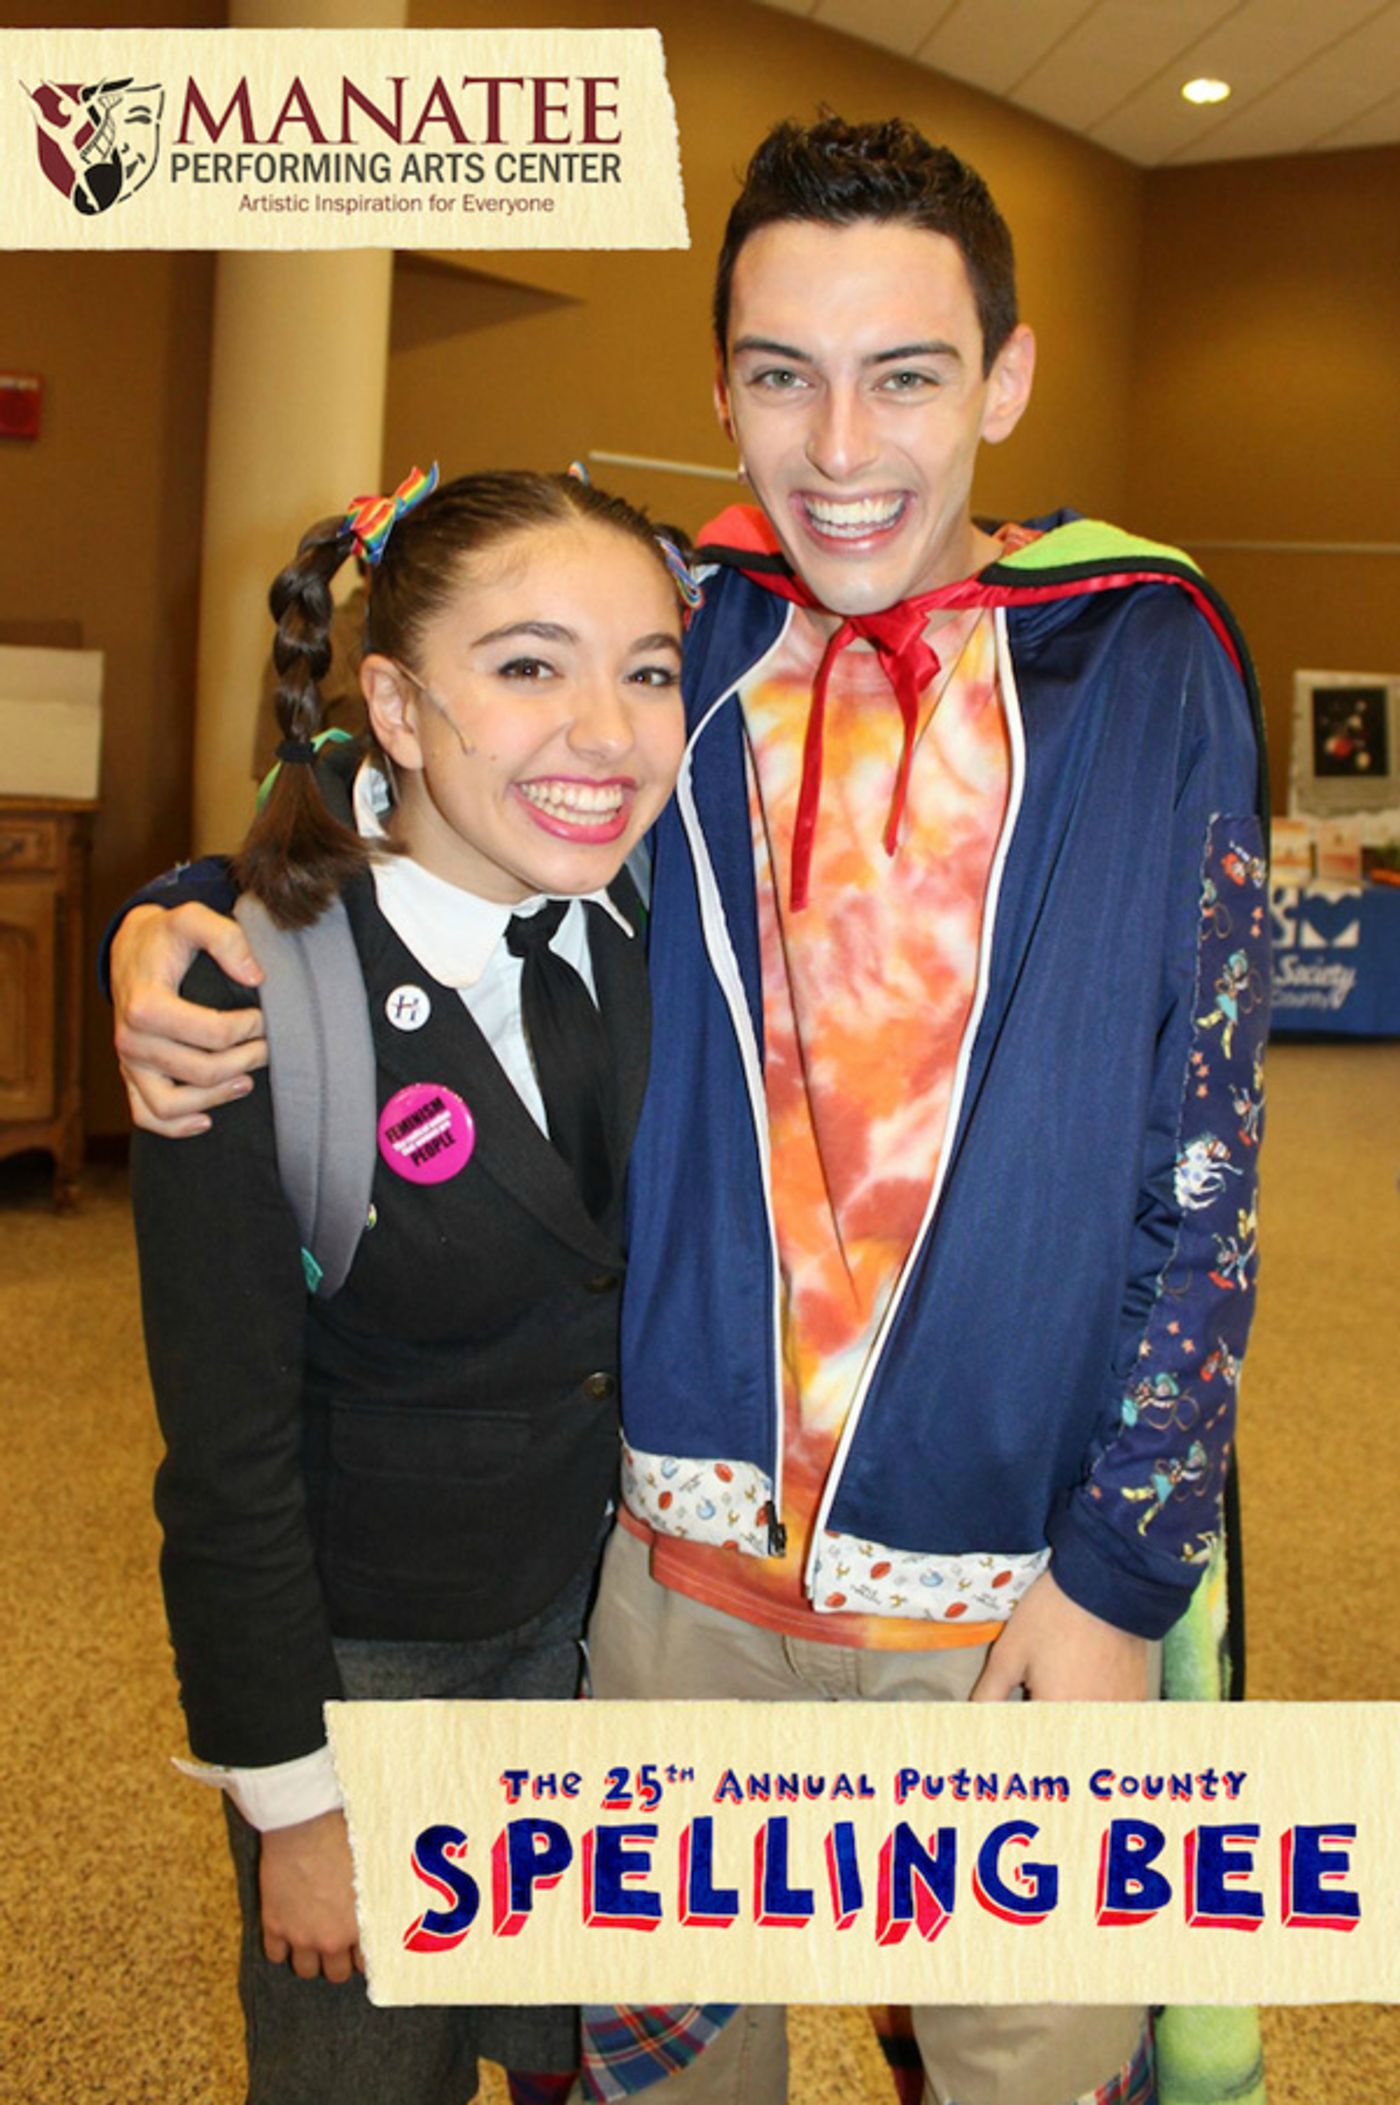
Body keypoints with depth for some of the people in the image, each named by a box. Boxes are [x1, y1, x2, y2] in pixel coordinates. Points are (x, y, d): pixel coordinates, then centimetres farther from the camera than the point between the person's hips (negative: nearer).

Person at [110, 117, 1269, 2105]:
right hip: (687, 1545, 2)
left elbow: (1204, 1157, -5)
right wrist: (173, 933, -11)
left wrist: (1123, 1572, -7)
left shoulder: (1145, 665, -6)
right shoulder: (672, 643, -1)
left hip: (1024, 1582, -2)